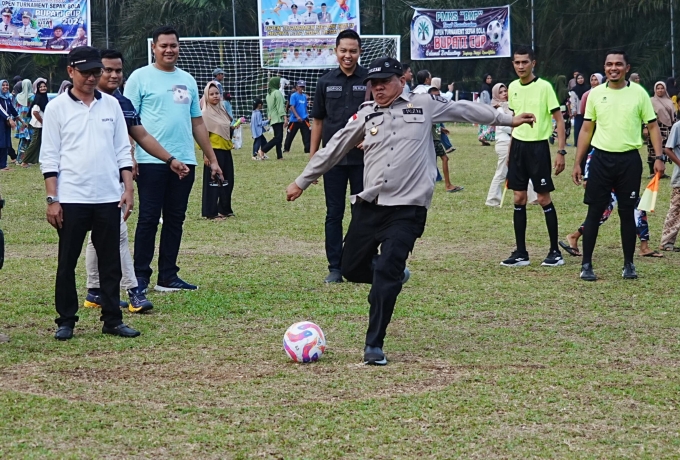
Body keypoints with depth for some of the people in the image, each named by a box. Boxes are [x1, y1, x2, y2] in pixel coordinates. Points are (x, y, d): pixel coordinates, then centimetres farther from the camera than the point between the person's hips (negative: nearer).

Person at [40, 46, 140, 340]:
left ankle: (112, 319, 13)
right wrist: (52, 199, -9)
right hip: (71, 200, -3)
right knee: (67, 262, 3)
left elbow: (122, 151, 11)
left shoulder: (111, 105, 9)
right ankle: (66, 321, 11)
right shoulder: (57, 108, -1)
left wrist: (128, 189, 3)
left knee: (110, 261, 6)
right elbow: (49, 157, -3)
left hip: (108, 198, 3)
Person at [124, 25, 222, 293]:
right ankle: (140, 277, 3)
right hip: (151, 161, -5)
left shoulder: (187, 80, 16)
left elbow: (197, 123, 20)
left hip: (184, 160, 5)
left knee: (175, 219, 7)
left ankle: (168, 277, 13)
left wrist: (212, 159, 16)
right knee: (148, 219, -3)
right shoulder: (140, 77, 0)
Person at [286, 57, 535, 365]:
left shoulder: (424, 105, 4)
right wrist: (301, 182, 20)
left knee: (386, 275, -13)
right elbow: (333, 151, 16)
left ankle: (374, 346, -6)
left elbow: (464, 110, 14)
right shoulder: (365, 115, 10)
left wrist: (507, 119, 17)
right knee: (352, 268, 8)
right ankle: (394, 274, 39)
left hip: (407, 209, -4)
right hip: (368, 206, 4)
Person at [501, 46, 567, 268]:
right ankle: (521, 253, 10)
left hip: (538, 147, -6)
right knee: (519, 198, 5)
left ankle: (555, 251, 6)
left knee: (544, 198, -3)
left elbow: (559, 120, -8)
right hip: (518, 146, 6)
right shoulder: (513, 87, 8)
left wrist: (561, 152, -14)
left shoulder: (544, 87, -10)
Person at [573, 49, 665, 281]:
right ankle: (586, 264, 4)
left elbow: (652, 126, 3)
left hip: (629, 159, -1)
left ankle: (629, 264, 14)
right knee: (594, 211, 0)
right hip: (601, 158, 1)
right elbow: (586, 129, 9)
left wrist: (659, 157, -8)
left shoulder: (638, 93, 0)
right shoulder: (595, 94, 4)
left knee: (627, 212, 4)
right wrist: (577, 163, 6)